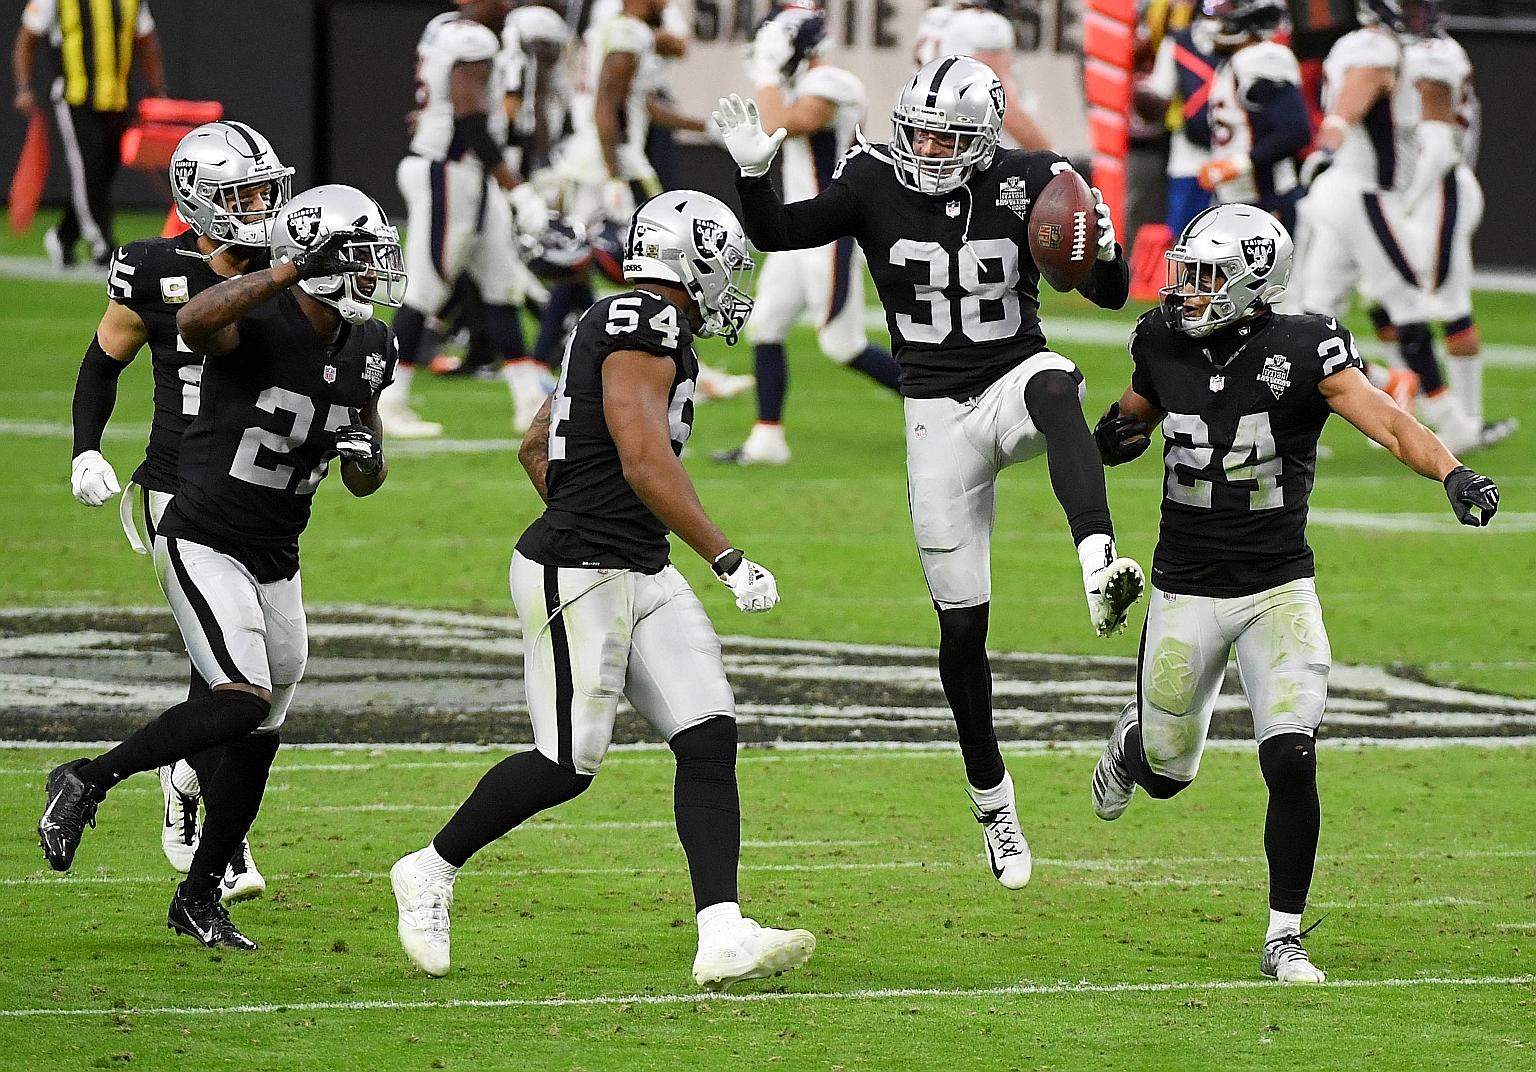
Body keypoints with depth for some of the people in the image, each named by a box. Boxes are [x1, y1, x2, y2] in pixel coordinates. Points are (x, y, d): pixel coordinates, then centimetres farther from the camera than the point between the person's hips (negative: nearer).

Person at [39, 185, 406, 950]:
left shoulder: (367, 349, 5)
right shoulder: (260, 325, -18)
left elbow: (363, 483, 15)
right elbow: (194, 321, -43)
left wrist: (366, 457, -9)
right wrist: (291, 269, -44)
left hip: (276, 563, 8)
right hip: (203, 544, -8)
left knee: (259, 737, 10)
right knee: (243, 703, -23)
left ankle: (199, 897, 25)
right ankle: (87, 784, -5)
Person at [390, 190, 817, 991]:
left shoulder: (613, 327, 16)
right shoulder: (649, 325, -14)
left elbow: (534, 449, 24)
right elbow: (646, 463, -24)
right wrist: (728, 560, -21)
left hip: (641, 577, 10)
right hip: (576, 577, -10)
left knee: (710, 738, -3)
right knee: (567, 764, -3)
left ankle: (723, 937, -9)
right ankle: (430, 873, 19)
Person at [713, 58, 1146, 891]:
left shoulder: (1027, 185, -6)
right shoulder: (874, 184, -5)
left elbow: (1112, 294, -2)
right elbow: (776, 234, -4)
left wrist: (1102, 249, -24)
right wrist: (752, 175, -22)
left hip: (1015, 380, -1)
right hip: (937, 412, 1)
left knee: (1054, 387, -41)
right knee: (962, 624, 3)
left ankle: (1098, 569, -60)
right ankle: (992, 801, 20)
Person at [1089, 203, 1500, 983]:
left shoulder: (1301, 351, -14)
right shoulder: (1165, 343, -2)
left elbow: (1390, 424, -25)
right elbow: (1136, 412, 19)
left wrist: (1452, 474, -44)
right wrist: (1117, 431, -6)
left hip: (1278, 593, -3)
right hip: (1185, 593, 3)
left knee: (1291, 762, -15)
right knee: (1167, 772, 13)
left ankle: (1284, 938, 1)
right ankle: (1132, 741, 53)